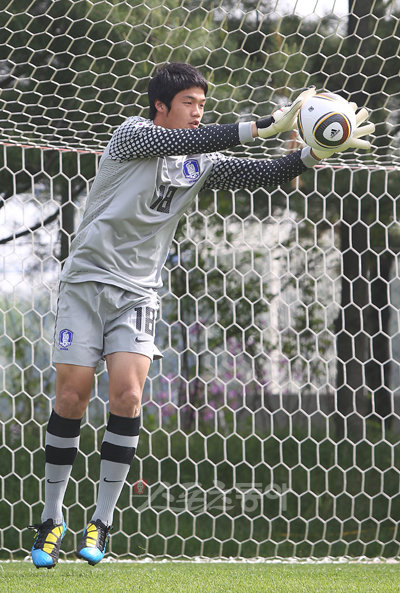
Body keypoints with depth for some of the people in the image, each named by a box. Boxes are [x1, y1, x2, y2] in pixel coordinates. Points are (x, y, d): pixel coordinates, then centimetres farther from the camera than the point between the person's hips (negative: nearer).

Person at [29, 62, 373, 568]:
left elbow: (265, 174, 4)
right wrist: (269, 125, -27)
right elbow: (188, 141, -22)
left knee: (127, 396, -14)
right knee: (71, 395, -6)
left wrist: (315, 152, -15)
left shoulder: (202, 164, 10)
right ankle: (51, 520, 5)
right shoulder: (132, 134, -6)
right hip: (87, 279, -3)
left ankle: (101, 522, -6)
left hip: (138, 293, 3)